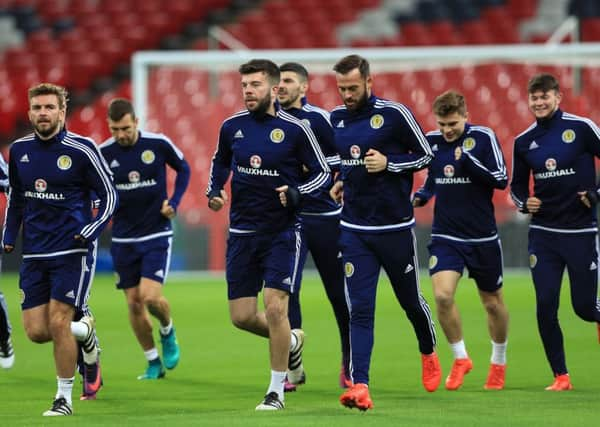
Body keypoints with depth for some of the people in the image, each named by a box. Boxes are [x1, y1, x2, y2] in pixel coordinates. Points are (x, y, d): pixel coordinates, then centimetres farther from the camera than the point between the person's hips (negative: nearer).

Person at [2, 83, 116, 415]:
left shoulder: (81, 149, -9)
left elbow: (109, 195, -3)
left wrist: (88, 232, -15)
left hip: (72, 251, -5)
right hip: (34, 253, 5)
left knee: (58, 322, -13)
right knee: (36, 331, -2)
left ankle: (64, 398, 3)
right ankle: (84, 331, 30)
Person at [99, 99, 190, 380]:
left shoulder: (159, 144, -10)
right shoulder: (103, 153, -7)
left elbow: (183, 169, 8)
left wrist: (174, 201, -4)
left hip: (157, 235, -3)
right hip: (123, 239, 3)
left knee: (151, 296, -17)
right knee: (134, 303, 3)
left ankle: (167, 332, 16)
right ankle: (153, 363, 19)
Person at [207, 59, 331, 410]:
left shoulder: (295, 129, -9)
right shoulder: (232, 127, 2)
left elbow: (323, 173, -3)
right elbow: (221, 161, 22)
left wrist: (297, 193, -21)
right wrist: (215, 190, 4)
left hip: (282, 232, -4)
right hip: (242, 232, 4)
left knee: (275, 308, -13)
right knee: (242, 316, 2)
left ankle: (277, 391, 1)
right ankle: (292, 343, 33)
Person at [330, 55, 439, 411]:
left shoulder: (394, 114, -10)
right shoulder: (335, 119, 6)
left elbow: (426, 155, -5)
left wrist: (388, 164, -17)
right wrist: (340, 182, 6)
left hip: (396, 227, -3)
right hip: (355, 230, 3)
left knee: (411, 300, 13)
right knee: (360, 310, -8)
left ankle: (429, 354, 42)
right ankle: (360, 386, -13)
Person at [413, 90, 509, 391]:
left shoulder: (483, 138, -10)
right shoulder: (430, 141, 0)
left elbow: (501, 180, -15)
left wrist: (468, 160, -25)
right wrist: (420, 195, -2)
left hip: (483, 238, -2)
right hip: (445, 237, 2)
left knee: (492, 303, 11)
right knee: (442, 295, -18)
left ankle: (499, 361, 35)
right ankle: (460, 359, 2)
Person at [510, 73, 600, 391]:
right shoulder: (524, 141, 6)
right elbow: (517, 185, 16)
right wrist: (523, 203, -4)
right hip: (543, 234, 3)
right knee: (545, 307, -5)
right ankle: (560, 376, 6)